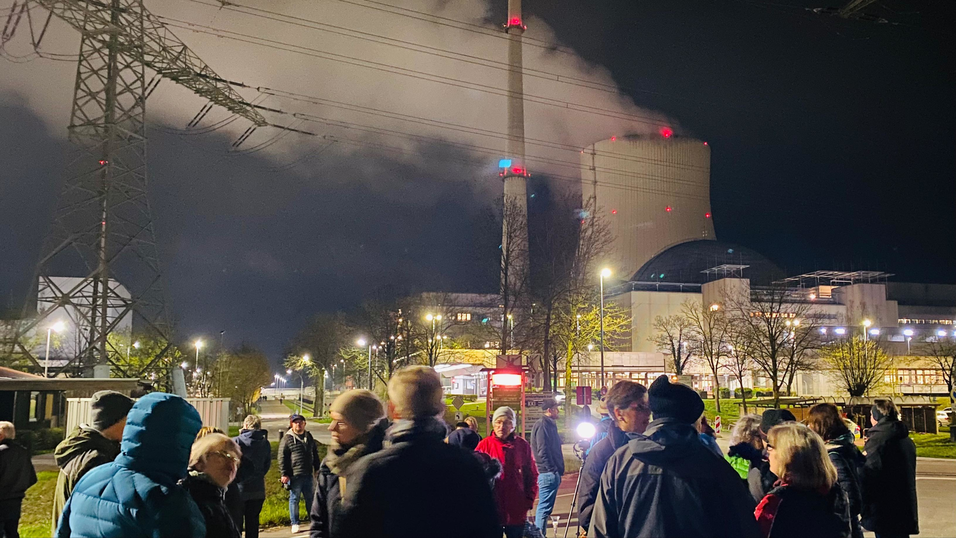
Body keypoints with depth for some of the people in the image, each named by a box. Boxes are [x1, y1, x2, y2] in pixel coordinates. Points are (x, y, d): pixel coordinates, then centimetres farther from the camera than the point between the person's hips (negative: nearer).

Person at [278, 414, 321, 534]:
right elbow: (282, 457, -7)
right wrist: (284, 474, -11)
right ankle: (295, 524, 14)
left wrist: (317, 469, 19)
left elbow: (315, 454, 21)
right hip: (294, 476, -5)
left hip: (308, 475, 5)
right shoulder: (287, 439, -5)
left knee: (310, 498, 13)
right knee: (294, 499, 5)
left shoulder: (309, 437, 13)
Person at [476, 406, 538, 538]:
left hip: (517, 513, 2)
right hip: (491, 511, -1)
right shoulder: (484, 445, -3)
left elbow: (532, 475, 8)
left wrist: (529, 500, 3)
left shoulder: (523, 446, 3)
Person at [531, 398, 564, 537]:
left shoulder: (550, 424, 18)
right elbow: (542, 451, -19)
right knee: (545, 507, -7)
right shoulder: (542, 425, -12)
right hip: (548, 473, -10)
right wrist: (552, 469, -19)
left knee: (545, 507, 14)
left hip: (552, 473, 10)